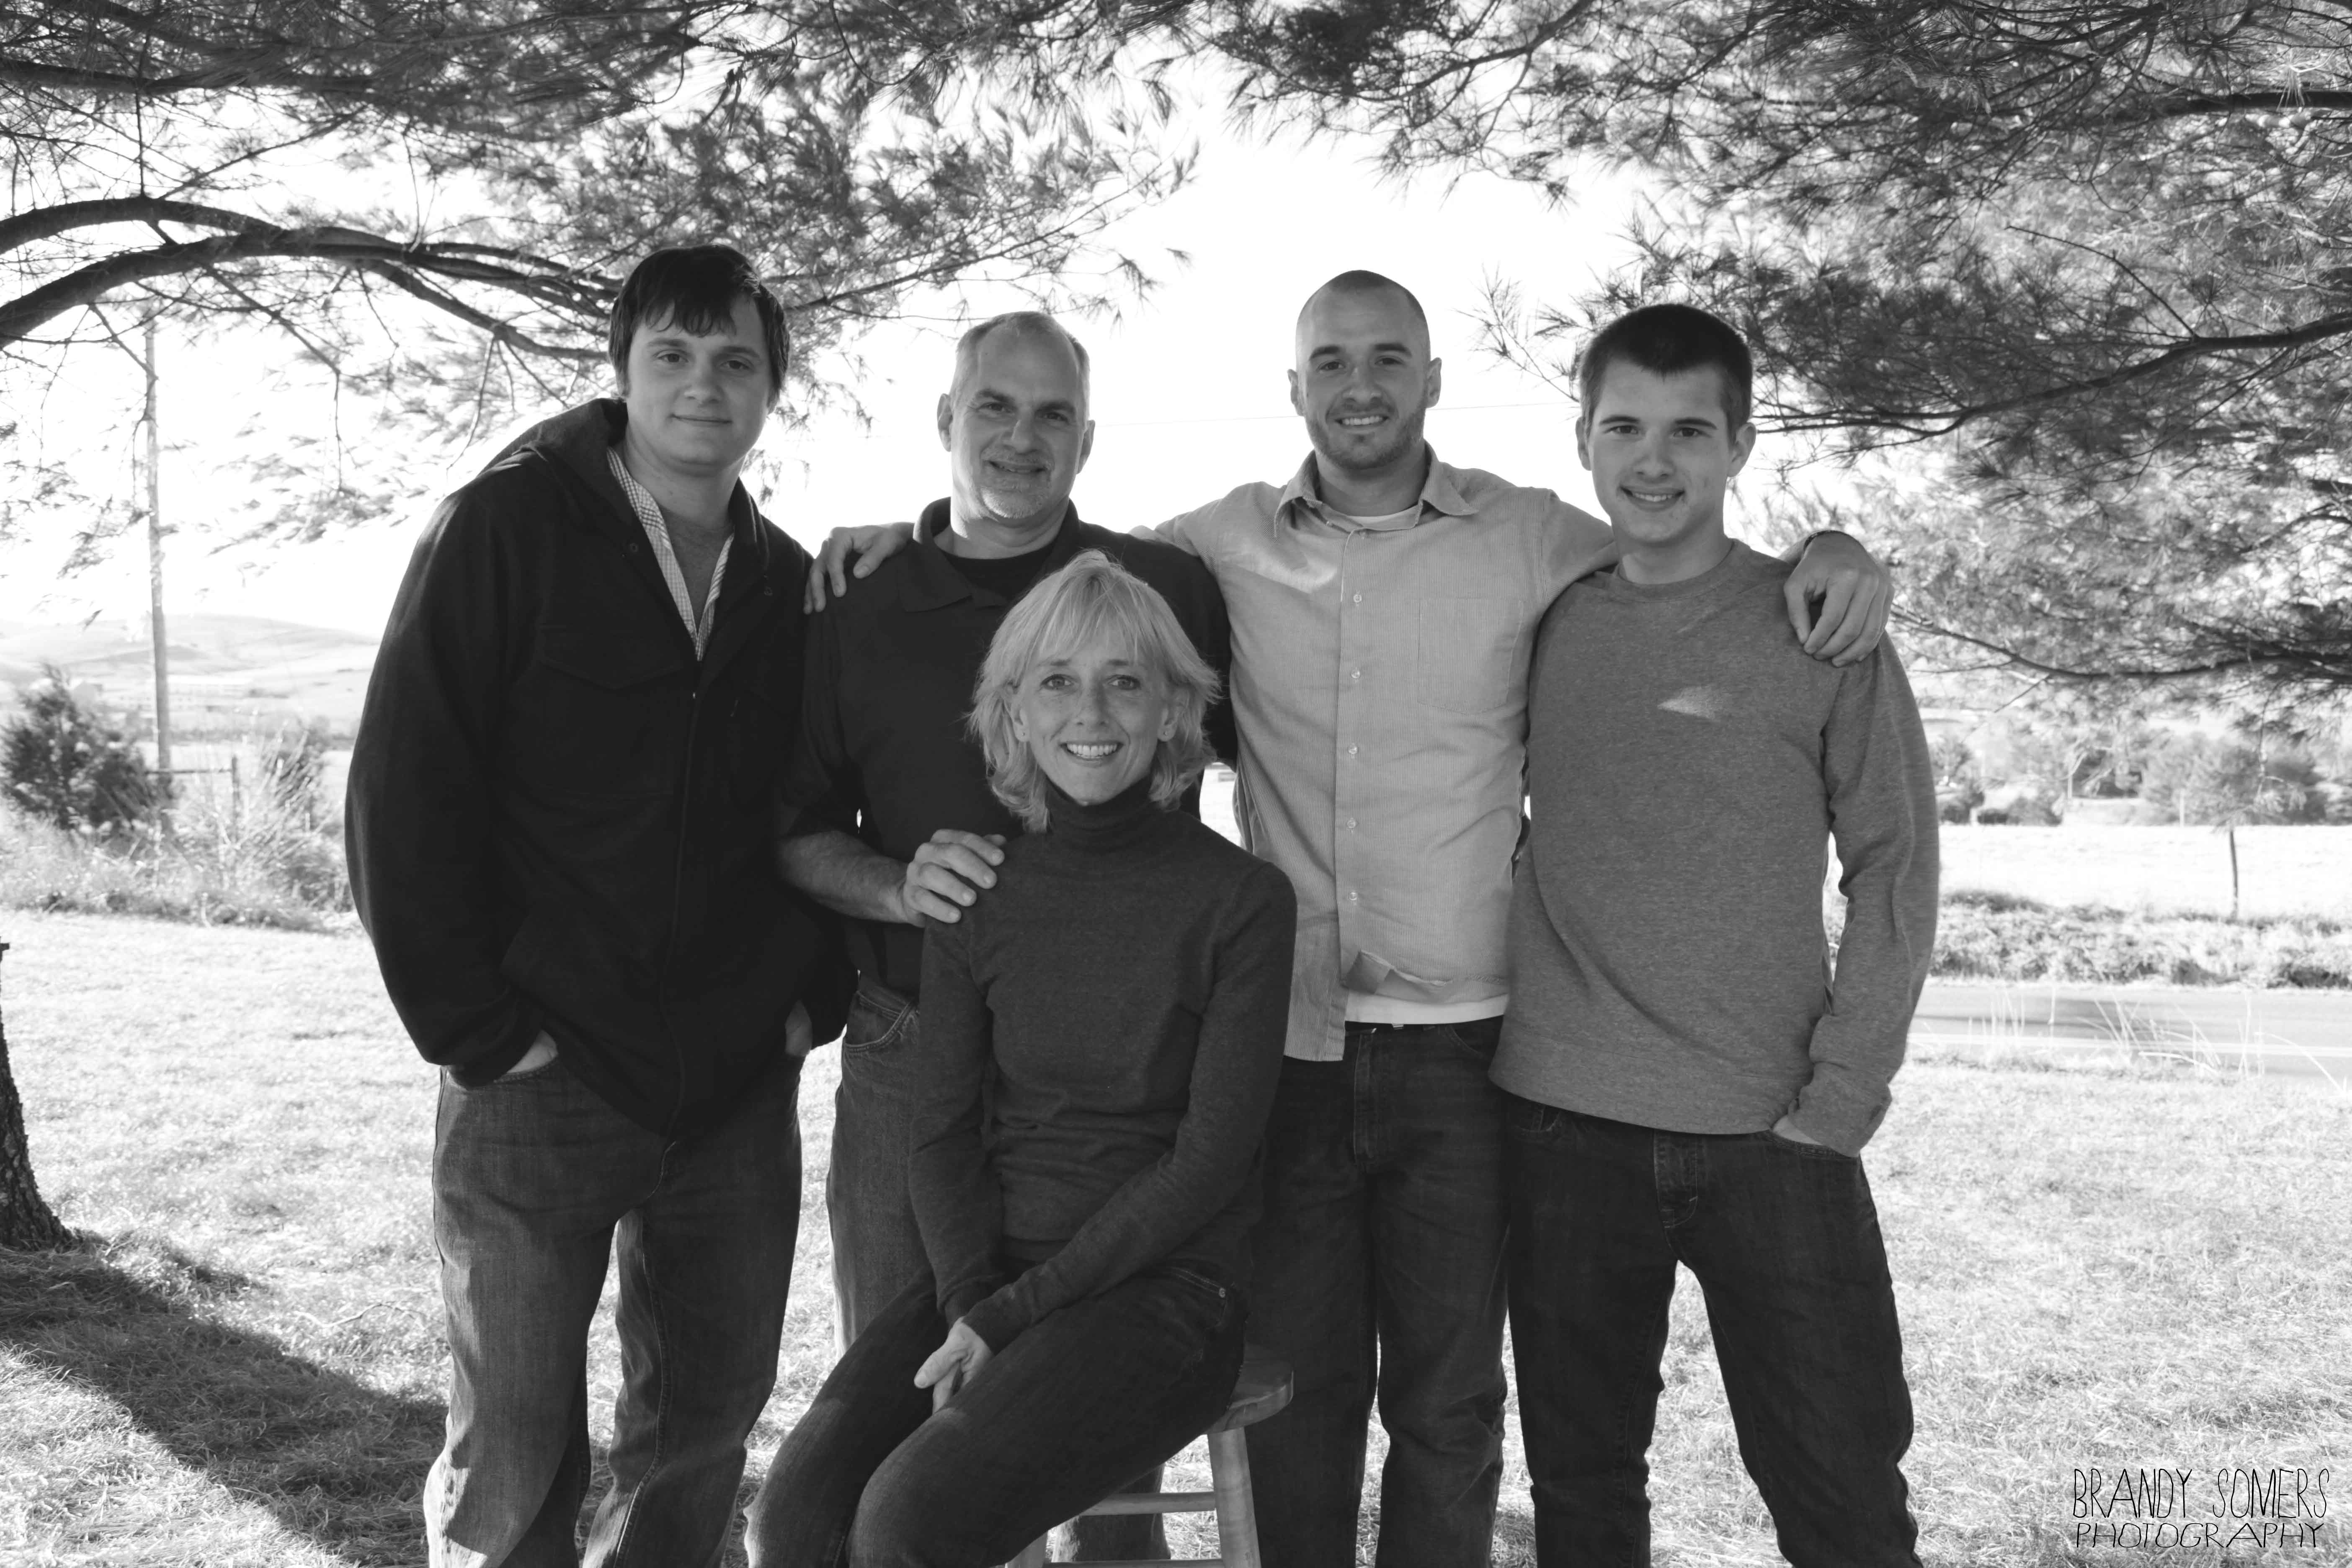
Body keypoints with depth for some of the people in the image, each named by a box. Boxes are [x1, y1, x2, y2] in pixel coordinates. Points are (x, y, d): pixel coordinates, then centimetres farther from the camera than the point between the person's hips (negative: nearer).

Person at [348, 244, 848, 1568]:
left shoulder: (789, 583, 8)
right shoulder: (506, 529, -6)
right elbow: (404, 791, -9)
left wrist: (816, 990, 3)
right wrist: (476, 1029, -12)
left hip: (740, 1094, 4)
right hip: (541, 1078, -4)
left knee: (704, 1433, 15)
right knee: (513, 1460, 5)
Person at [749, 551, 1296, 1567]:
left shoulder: (1242, 900, -5)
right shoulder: (974, 894, 7)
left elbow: (1211, 1158, -9)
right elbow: (943, 1131, 6)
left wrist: (1015, 1311, -12)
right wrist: (970, 1298, -12)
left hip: (1162, 1285, -3)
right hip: (986, 1271, 4)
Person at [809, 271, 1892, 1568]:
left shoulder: (1530, 539, 0)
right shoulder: (1229, 542, 5)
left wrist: (1828, 551, -8)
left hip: (1460, 1044, -1)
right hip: (1284, 1038, 1)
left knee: (1448, 1399, 10)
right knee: (1296, 1386, 12)